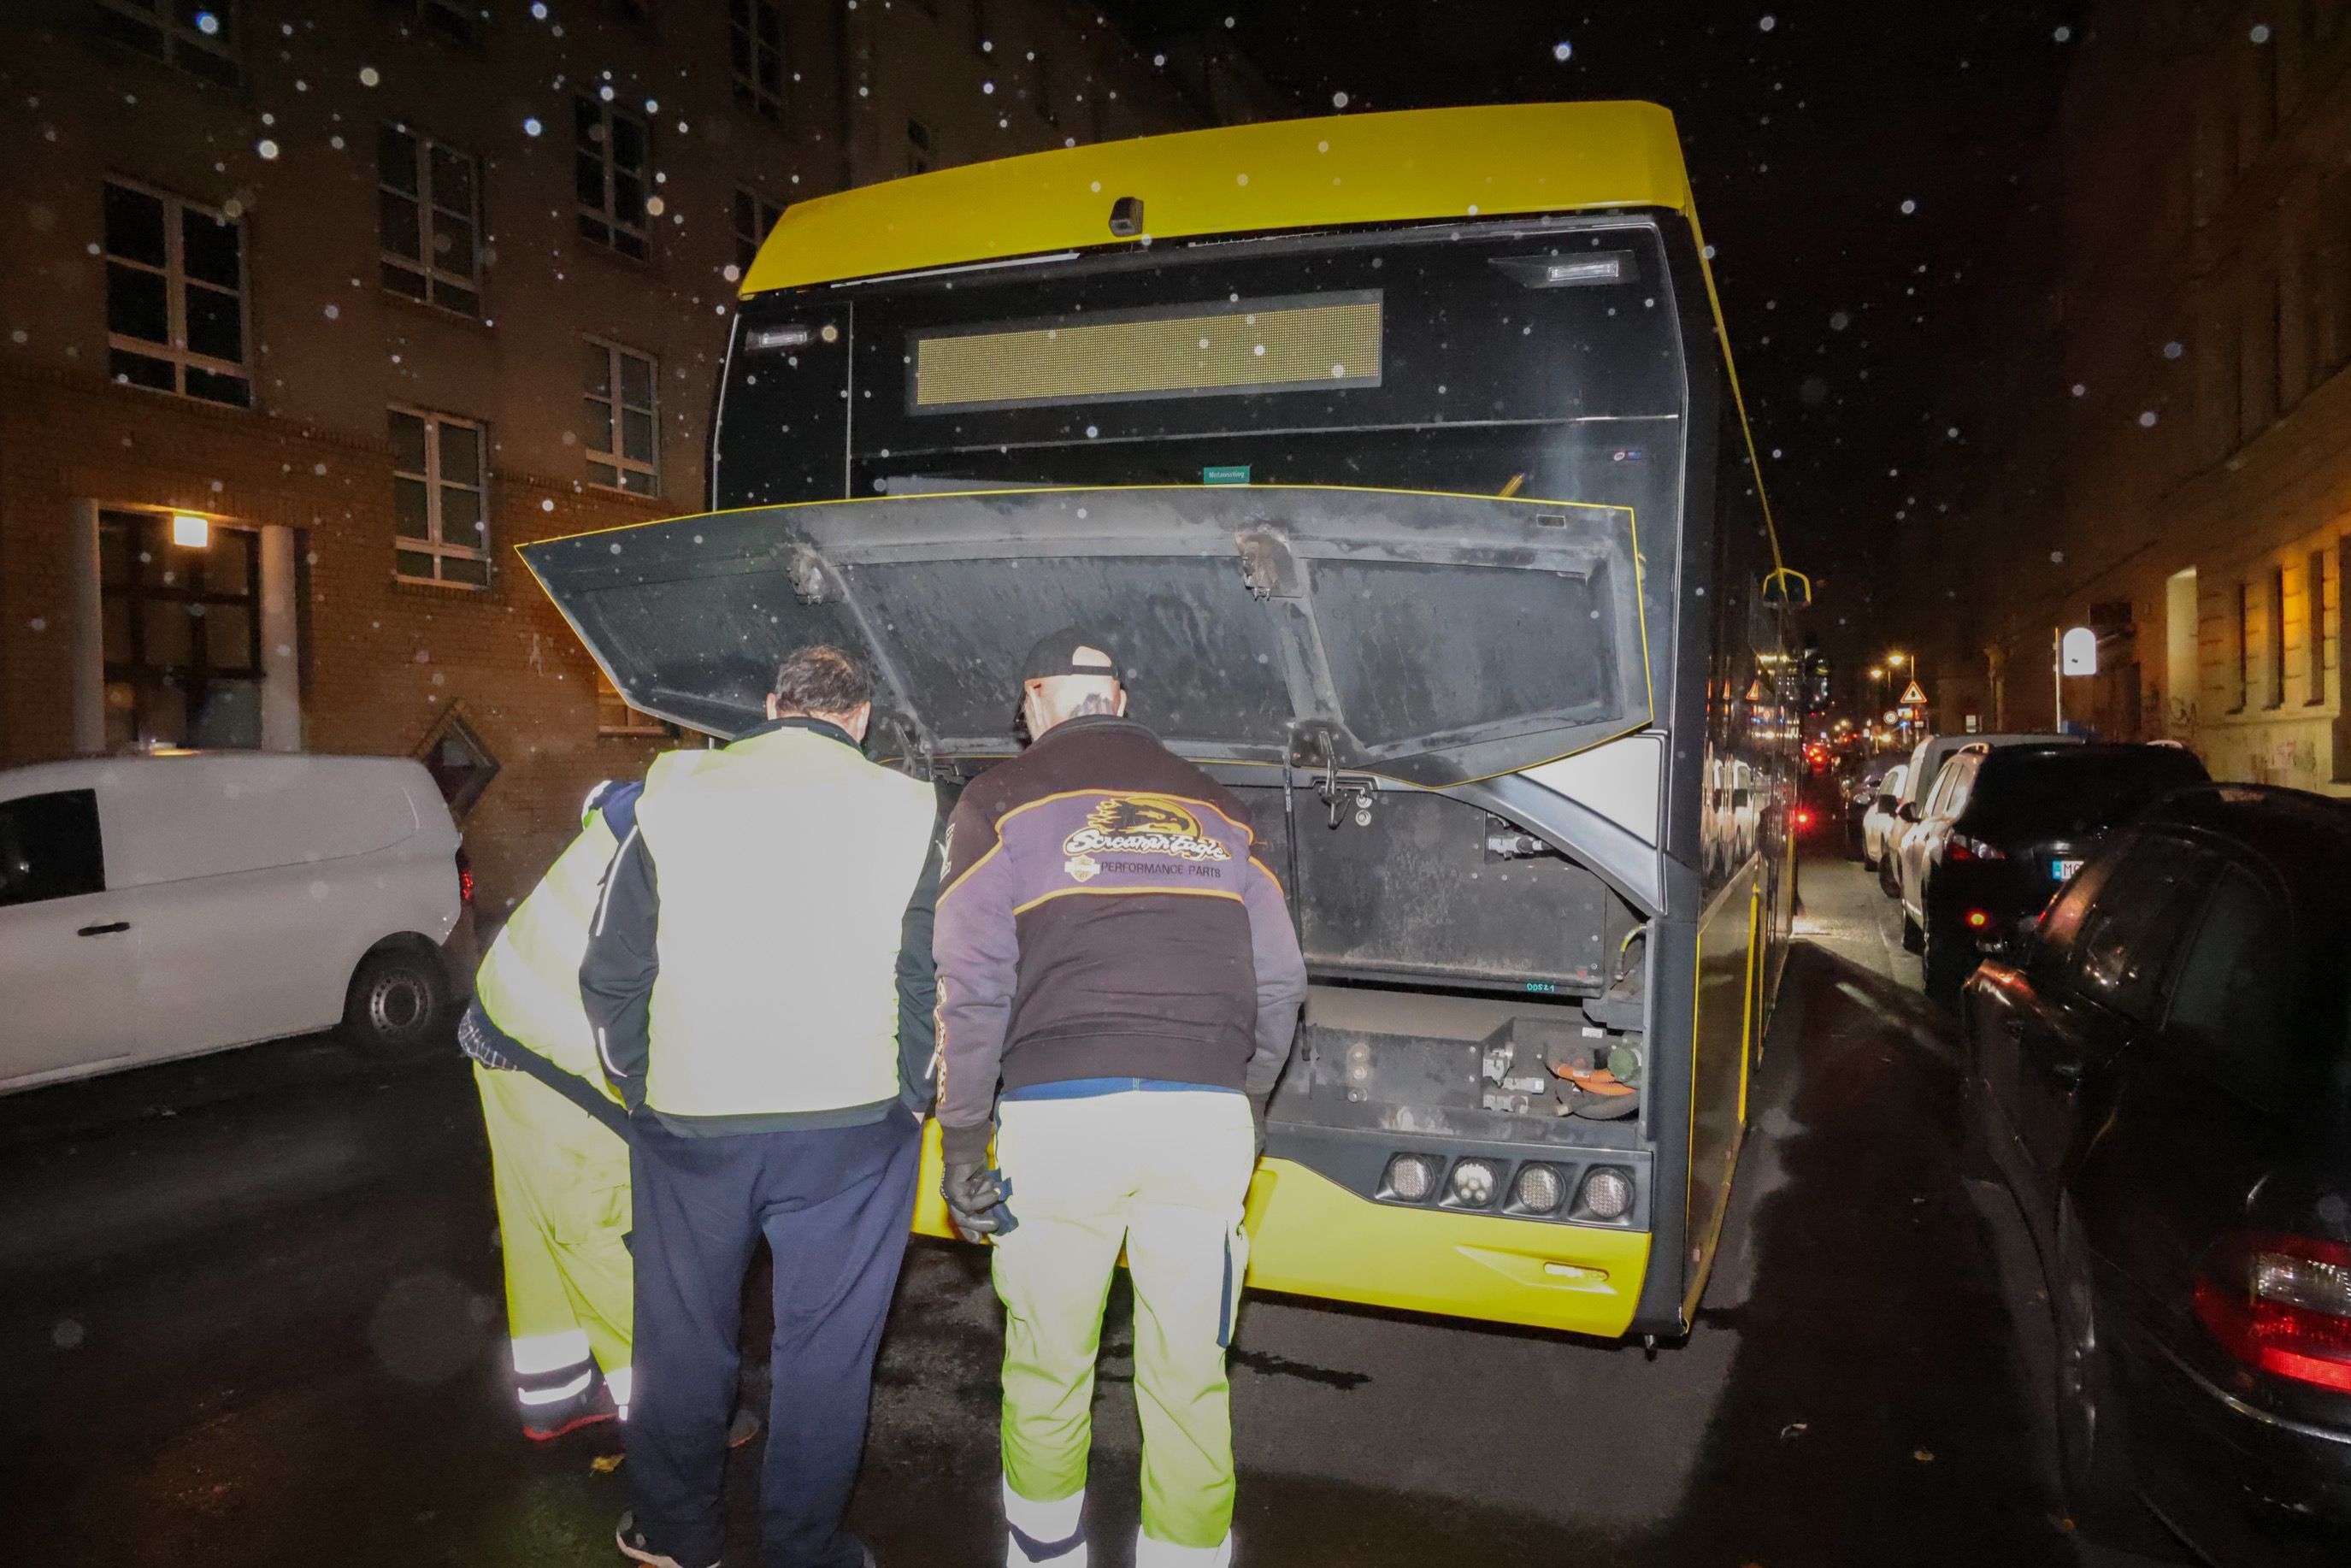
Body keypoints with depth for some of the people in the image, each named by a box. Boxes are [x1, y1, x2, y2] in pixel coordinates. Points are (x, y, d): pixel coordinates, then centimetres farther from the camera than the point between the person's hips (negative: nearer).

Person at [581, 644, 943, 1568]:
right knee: (824, 1349, 11)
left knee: (684, 1338, 20)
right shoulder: (904, 812, -3)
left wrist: (642, 1085, 16)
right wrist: (909, 1098, 9)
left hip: (687, 1120, 2)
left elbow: (610, 974, 5)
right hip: (851, 1124, -2)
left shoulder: (678, 795, 1)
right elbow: (929, 982, -3)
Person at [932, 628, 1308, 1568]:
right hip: (1206, 1114, 3)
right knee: (1188, 1374, 11)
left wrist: (960, 1135, 5)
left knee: (1047, 1362, 15)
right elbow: (1279, 981, 16)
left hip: (1061, 1109, -2)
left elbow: (971, 988, -1)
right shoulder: (1212, 805, 18)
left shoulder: (1002, 800, 7)